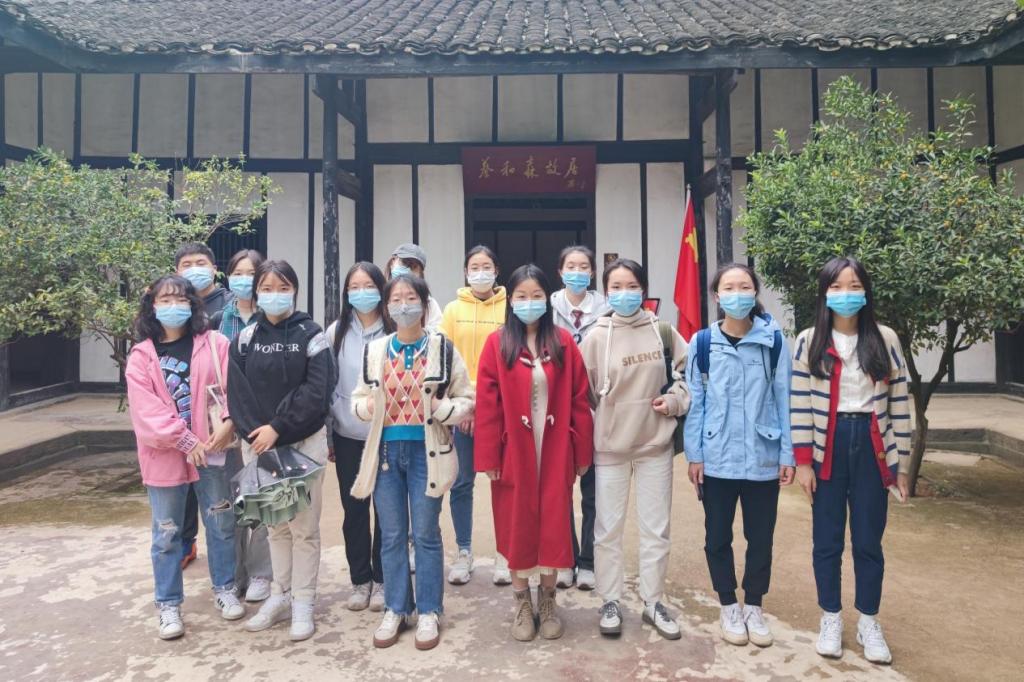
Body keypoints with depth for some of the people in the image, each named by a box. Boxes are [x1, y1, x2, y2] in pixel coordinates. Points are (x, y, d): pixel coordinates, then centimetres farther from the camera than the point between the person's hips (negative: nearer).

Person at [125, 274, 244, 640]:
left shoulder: (214, 343, -1)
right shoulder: (141, 356, -1)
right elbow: (146, 409, -9)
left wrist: (228, 424, -20)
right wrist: (185, 441, -16)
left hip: (211, 449, 0)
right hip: (164, 455, 0)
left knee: (221, 523, 12)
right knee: (167, 532, 10)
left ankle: (224, 588, 30)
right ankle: (168, 604, 24)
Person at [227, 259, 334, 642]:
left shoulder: (311, 336, -4)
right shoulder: (245, 338, 5)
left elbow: (316, 392, -12)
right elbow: (237, 393, 0)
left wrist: (277, 429, -17)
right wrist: (255, 434, -13)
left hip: (304, 443, -3)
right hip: (257, 444, 3)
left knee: (303, 526, 4)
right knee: (274, 525, 15)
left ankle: (303, 604, 16)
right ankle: (280, 596, 29)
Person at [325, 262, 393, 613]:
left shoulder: (394, 332, -5)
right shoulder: (336, 332, 1)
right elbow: (326, 386, 5)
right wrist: (326, 434, 5)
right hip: (348, 436, 2)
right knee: (354, 509, 10)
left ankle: (382, 580, 24)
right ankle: (360, 579, 26)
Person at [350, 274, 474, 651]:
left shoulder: (443, 349, -3)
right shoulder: (374, 350, 4)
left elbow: (467, 399, 0)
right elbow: (358, 398, 12)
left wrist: (443, 409, -19)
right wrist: (367, 406, -11)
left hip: (426, 451, -2)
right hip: (386, 450, 3)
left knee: (426, 534, 7)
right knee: (391, 535, 11)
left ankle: (428, 612, 22)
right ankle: (396, 609, 27)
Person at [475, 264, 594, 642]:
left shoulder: (563, 342, 0)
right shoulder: (497, 344, -4)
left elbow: (579, 401, 1)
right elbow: (487, 404, -6)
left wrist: (583, 451, 1)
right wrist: (488, 456, -9)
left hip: (555, 451, 1)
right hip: (514, 452, -1)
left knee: (553, 525, 9)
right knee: (517, 526, 10)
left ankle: (548, 599, 29)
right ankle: (522, 602, 28)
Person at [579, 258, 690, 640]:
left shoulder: (663, 331, -2)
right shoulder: (597, 336, -6)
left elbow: (686, 371, 12)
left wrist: (675, 398, -6)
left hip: (655, 442, 2)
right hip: (610, 445, -1)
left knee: (656, 528, 11)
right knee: (608, 528, 8)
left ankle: (653, 602, 28)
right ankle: (610, 602, 25)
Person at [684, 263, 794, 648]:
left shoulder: (774, 341, -2)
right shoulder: (702, 343, -3)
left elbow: (783, 398, 0)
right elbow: (695, 401, 0)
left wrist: (788, 453, -1)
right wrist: (694, 454, -2)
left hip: (763, 459, 0)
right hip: (717, 459, 0)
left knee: (760, 536, 13)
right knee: (718, 536, 11)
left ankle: (754, 607, 32)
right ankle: (729, 607, 30)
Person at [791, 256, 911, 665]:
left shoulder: (885, 339, 2)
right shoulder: (809, 342, -2)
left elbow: (899, 404, 4)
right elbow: (799, 404, -3)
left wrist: (901, 462, 2)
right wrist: (802, 461, -7)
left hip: (872, 449, 1)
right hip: (827, 449, -1)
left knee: (869, 541, 10)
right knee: (827, 540, 9)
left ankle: (869, 623, 27)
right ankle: (831, 620, 25)